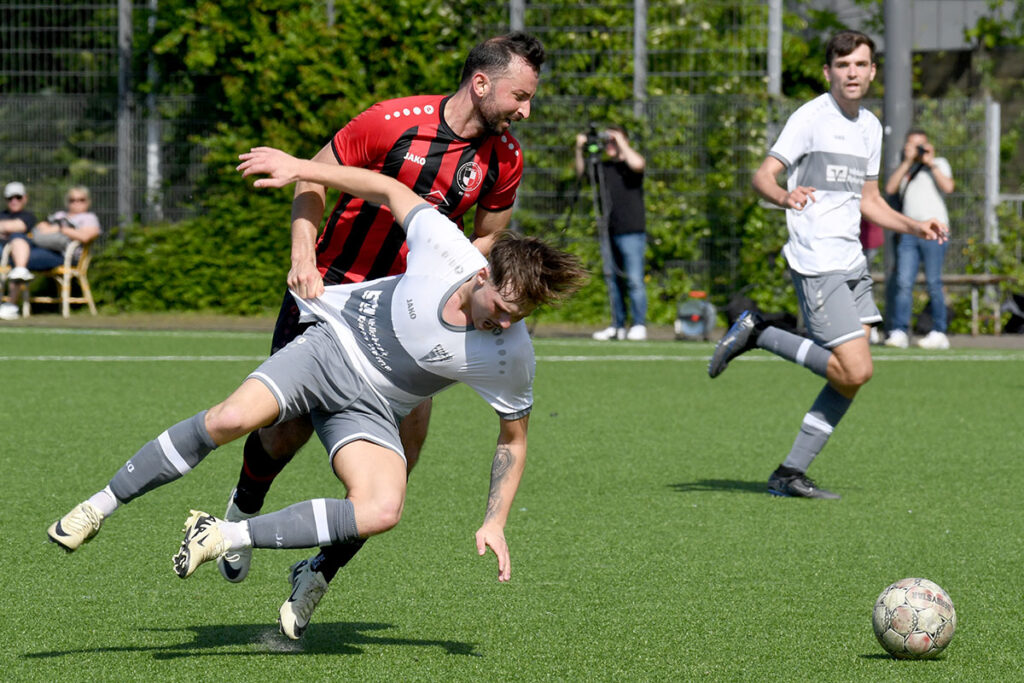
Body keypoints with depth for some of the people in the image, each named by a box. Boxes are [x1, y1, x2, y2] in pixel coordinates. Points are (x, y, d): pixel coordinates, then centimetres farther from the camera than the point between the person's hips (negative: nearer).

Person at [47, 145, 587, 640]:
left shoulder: (511, 357, -16)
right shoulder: (444, 245, -20)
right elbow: (388, 190, -2)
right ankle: (101, 507, -12)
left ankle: (228, 537, -18)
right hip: (334, 341, -1)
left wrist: (494, 525, -3)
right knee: (231, 418, -29)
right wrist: (299, 168, -3)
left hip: (370, 410, 1)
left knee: (382, 511, -29)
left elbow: (513, 438, 1)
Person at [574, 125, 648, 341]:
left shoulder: (629, 164, 0)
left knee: (634, 280, -9)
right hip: (608, 232, 6)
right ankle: (617, 326, 11)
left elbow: (637, 164, -21)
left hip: (631, 232, -6)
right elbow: (580, 172, 15)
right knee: (612, 281, 7)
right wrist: (580, 150, 2)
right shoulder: (602, 167, 16)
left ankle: (639, 326, -6)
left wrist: (620, 142, -11)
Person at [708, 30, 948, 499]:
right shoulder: (811, 117, -8)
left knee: (852, 378, 3)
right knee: (855, 371, -17)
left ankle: (790, 474, 9)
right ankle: (758, 334, -1)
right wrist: (785, 196, -34)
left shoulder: (870, 127, 16)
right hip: (816, 262, -8)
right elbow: (763, 176, -13)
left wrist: (915, 227, 12)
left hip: (852, 262, 8)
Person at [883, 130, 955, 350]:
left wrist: (930, 163, -6)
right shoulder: (904, 169, 22)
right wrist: (907, 162, 0)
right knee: (903, 283, -7)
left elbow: (948, 187, -9)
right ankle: (899, 332, -10)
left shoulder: (938, 164, 10)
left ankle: (939, 333, 0)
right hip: (909, 232, 4)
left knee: (933, 283, -6)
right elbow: (890, 189, 4)